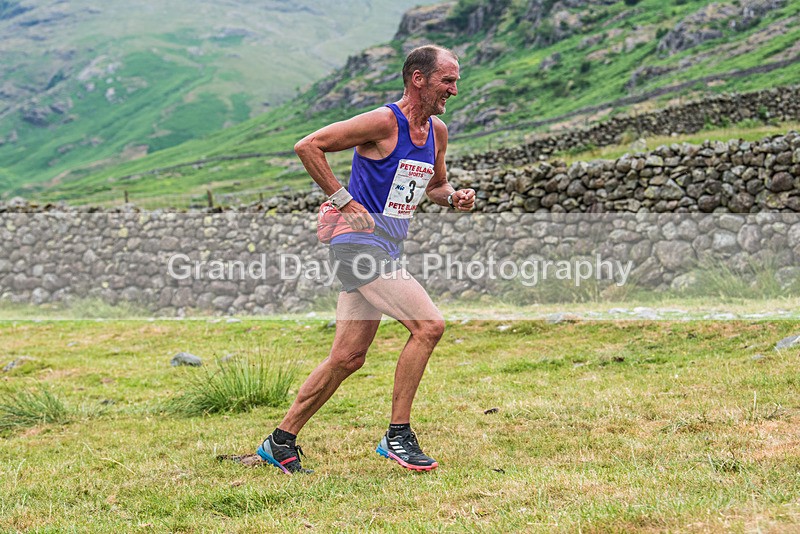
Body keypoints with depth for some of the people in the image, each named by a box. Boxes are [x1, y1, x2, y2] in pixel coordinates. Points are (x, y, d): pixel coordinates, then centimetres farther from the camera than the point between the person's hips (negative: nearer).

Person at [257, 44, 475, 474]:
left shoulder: (437, 131, 11)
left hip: (385, 252, 9)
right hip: (359, 244, -9)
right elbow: (307, 146, -15)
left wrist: (454, 197, 5)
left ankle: (281, 441, 19)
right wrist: (343, 201, -16)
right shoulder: (383, 122, -14)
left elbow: (434, 184, 28)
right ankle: (397, 435, -6)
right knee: (429, 325, -17)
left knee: (348, 358, 8)